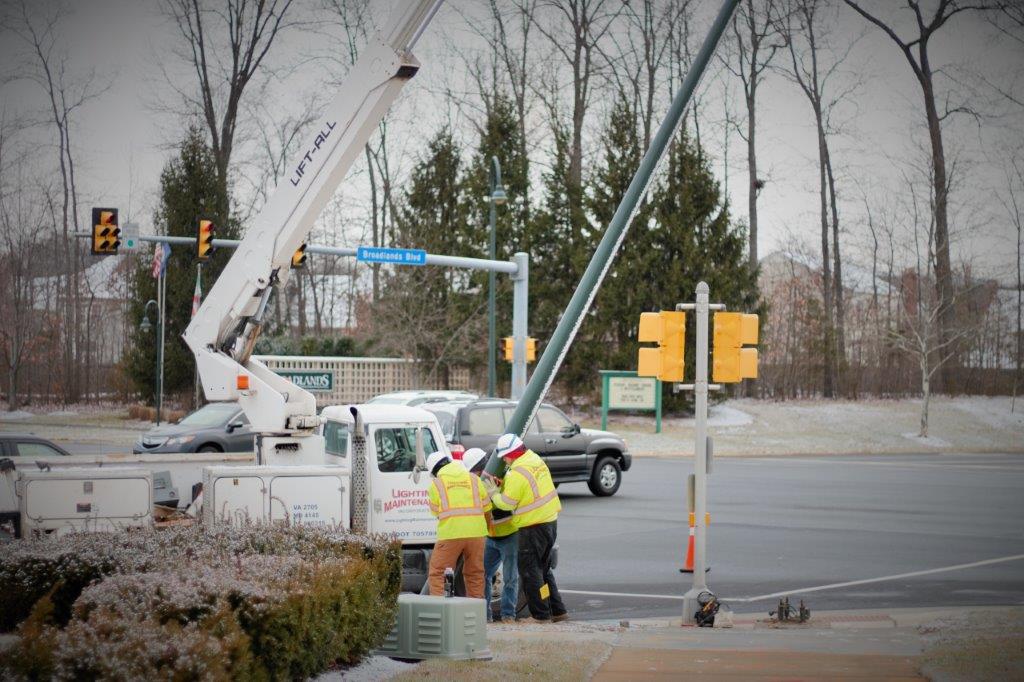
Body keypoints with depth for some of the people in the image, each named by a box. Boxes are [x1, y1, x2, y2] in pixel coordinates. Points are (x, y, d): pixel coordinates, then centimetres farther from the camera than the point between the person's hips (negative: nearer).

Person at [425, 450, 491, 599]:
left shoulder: (436, 483, 7)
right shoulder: (473, 479, 14)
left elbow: (435, 512, 8)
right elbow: (486, 509, 14)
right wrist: (487, 527, 28)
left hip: (450, 534, -3)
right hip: (476, 533, 3)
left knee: (437, 573, 3)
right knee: (475, 574, 13)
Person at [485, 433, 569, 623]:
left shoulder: (517, 474, -20)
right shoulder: (535, 459, 9)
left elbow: (507, 503, -14)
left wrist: (494, 493, 3)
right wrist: (503, 484, 7)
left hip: (533, 527, -9)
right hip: (550, 521, 9)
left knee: (529, 571, 0)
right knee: (543, 568, 19)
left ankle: (541, 615, 1)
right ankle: (558, 611, 20)